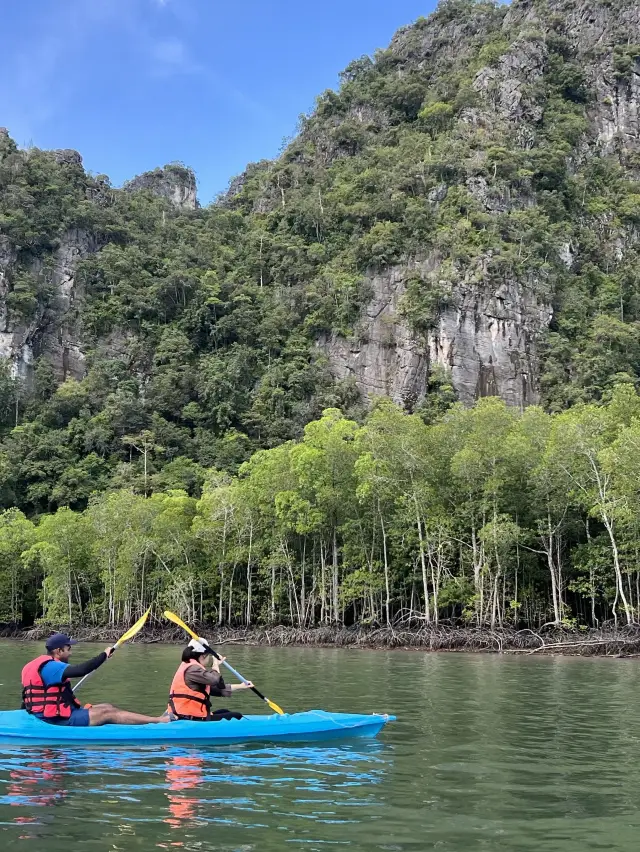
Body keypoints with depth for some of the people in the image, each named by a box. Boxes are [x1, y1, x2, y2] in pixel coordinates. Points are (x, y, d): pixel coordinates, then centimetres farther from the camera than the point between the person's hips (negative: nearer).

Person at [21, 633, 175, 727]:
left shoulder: (41, 665, 14)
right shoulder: (50, 666, -19)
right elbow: (80, 670, -30)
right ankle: (160, 720, -8)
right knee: (107, 713, -9)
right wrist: (104, 655, -19)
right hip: (59, 720, -10)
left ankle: (156, 719, 4)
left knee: (108, 707, 6)